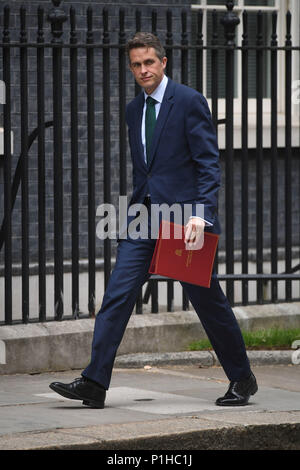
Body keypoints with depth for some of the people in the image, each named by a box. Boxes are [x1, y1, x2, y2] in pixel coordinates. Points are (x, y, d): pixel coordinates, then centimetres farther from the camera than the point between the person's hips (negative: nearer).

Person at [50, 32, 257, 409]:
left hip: (183, 217, -6)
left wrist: (202, 213, -20)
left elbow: (208, 162, -10)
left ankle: (242, 380, 20)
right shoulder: (134, 110, 15)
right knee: (117, 295, -6)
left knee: (207, 300, 3)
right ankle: (94, 384, -9)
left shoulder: (189, 101, -6)